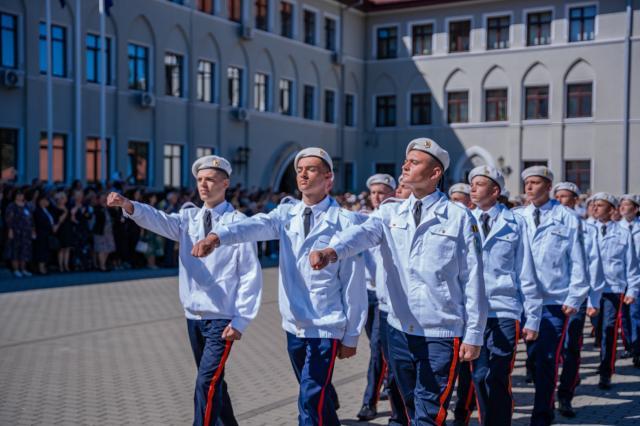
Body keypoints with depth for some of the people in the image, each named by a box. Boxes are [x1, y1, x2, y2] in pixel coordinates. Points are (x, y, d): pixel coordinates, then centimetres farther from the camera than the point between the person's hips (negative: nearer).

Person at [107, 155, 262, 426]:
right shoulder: (188, 219, 6)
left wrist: (240, 320, -12)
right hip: (193, 316, 6)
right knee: (214, 382, 19)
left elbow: (251, 274, -9)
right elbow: (158, 219, -14)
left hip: (222, 319, -6)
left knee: (206, 384, -12)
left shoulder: (238, 223, -8)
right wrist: (128, 206, -34)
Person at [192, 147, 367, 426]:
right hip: (293, 325, 5)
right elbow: (254, 226, -17)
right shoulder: (286, 214, 4)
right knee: (319, 396, 21)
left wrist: (351, 335, -3)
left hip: (327, 327, -5)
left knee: (311, 401, -10)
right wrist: (217, 236, -37)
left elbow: (354, 283, -6)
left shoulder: (345, 222, -9)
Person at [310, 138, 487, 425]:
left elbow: (472, 280, -3)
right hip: (400, 331, 4)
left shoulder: (459, 218, -4)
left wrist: (474, 335, -3)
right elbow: (363, 233, -15)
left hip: (441, 335, -4)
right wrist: (332, 250, -37)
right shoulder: (390, 214, 6)